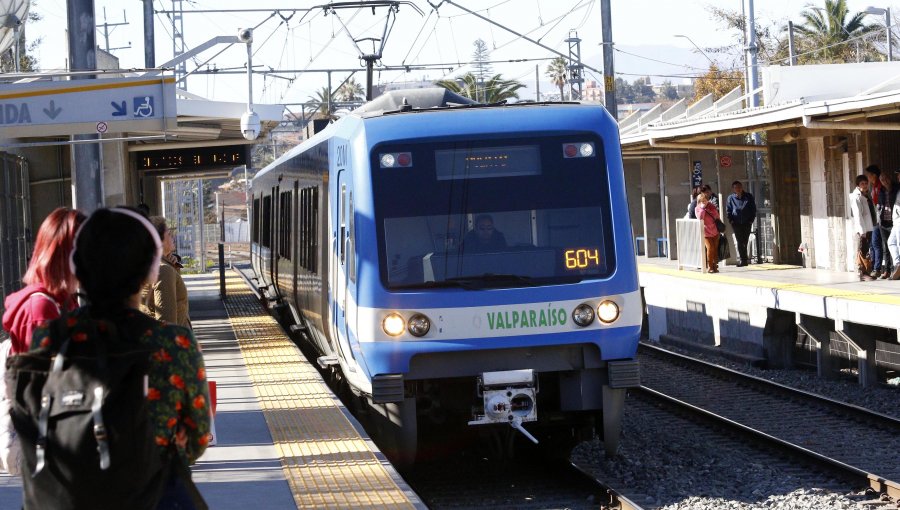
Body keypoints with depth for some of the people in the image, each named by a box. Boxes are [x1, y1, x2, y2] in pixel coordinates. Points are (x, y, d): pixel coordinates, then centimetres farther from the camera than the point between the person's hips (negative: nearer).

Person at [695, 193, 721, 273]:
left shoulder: (711, 206, 6)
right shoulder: (698, 209, 0)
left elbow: (717, 216, -2)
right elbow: (700, 218, -17)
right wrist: (702, 208, -19)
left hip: (715, 231, 3)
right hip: (706, 233, -3)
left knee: (715, 249, 1)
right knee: (710, 248, -16)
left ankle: (715, 266, 10)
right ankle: (709, 267, -9)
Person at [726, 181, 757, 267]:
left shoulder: (748, 197, 4)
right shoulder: (731, 198, 4)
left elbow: (753, 209, 9)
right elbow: (728, 211, 8)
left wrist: (751, 220, 0)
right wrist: (731, 220, -3)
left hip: (747, 223, 1)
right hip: (736, 223, -1)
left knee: (745, 241, 3)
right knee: (740, 241, -5)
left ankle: (743, 259, 14)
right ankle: (744, 259, -2)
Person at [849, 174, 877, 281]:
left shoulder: (866, 196, 17)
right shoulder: (856, 197, -8)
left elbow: (871, 212, 16)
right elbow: (857, 215, -15)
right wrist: (862, 230, -20)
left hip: (869, 228, 8)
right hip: (862, 229, -8)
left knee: (865, 251, 11)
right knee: (862, 252, -7)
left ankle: (865, 272, 15)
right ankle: (863, 274, -7)